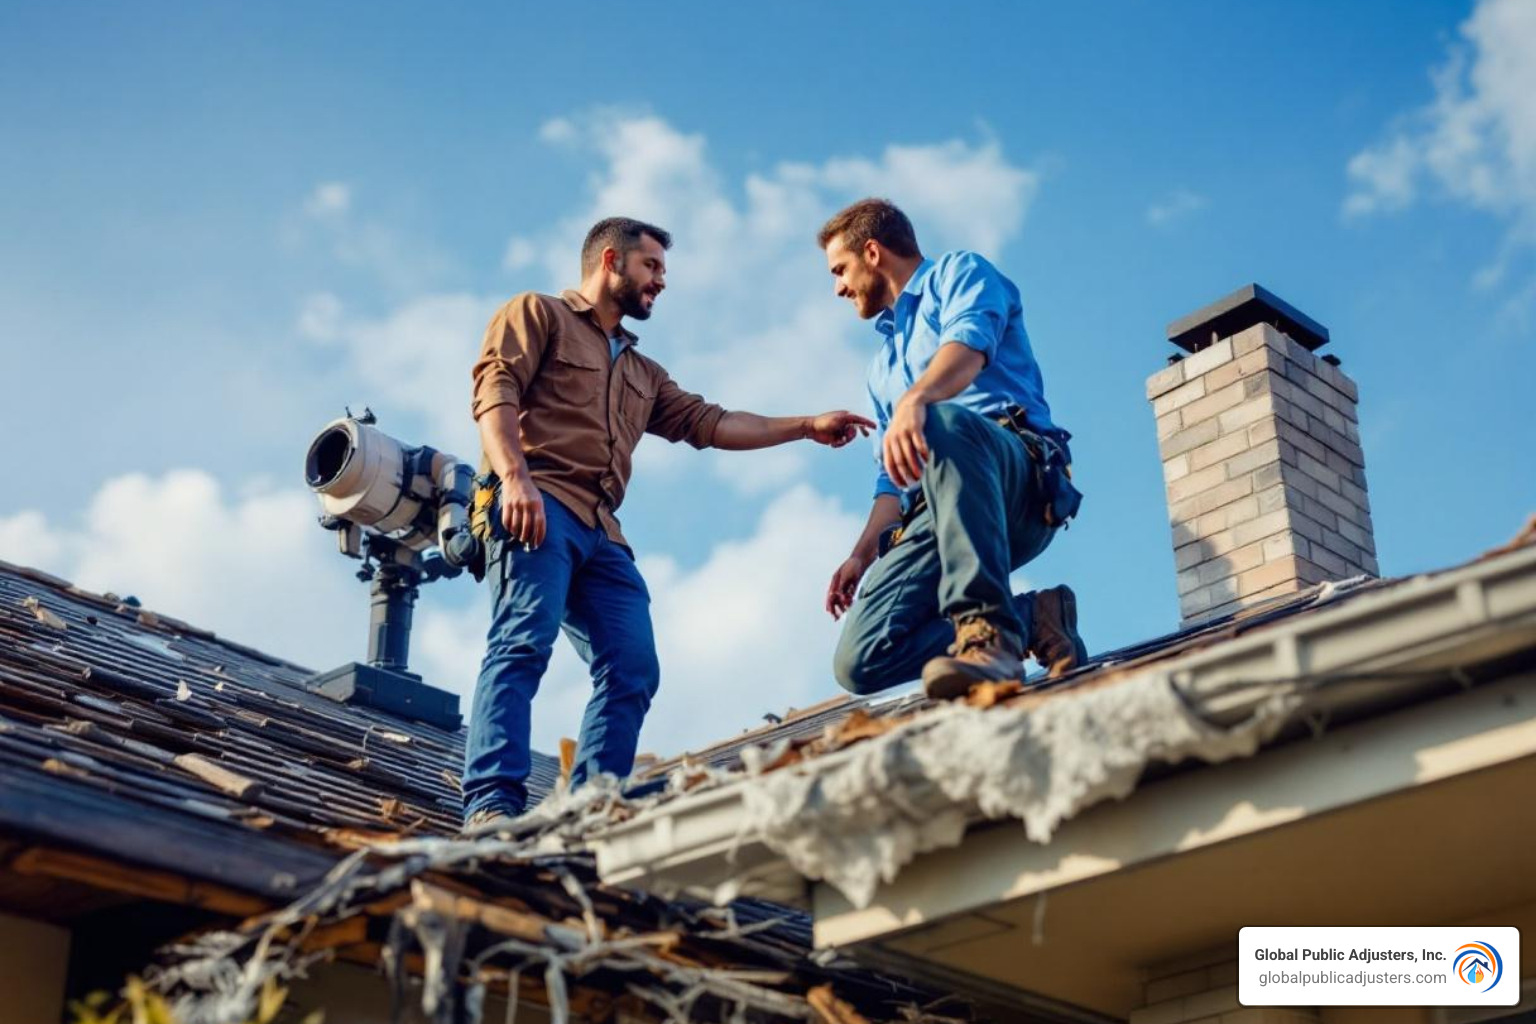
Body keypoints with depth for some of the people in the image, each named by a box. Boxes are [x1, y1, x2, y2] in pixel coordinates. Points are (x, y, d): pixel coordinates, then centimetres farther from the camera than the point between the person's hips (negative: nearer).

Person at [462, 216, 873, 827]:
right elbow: (495, 391, -2)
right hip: (536, 503, -7)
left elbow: (707, 423, 29)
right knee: (524, 642, -23)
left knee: (633, 671, -9)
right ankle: (492, 803, -33)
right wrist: (515, 478, -19)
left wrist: (807, 427, 25)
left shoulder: (642, 373, 37)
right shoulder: (537, 314, 14)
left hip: (600, 530, 7)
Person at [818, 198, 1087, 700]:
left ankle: (988, 626, -47)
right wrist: (861, 554, 15)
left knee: (941, 421, -43)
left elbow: (969, 343, -11)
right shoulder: (883, 365, 36)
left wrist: (915, 401, -32)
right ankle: (1033, 617, -7)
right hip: (935, 511, 7)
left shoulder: (958, 273, 13)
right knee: (860, 662, -17)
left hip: (1022, 472, -7)